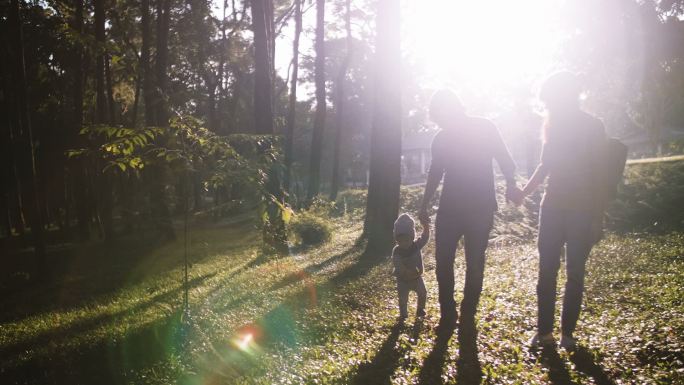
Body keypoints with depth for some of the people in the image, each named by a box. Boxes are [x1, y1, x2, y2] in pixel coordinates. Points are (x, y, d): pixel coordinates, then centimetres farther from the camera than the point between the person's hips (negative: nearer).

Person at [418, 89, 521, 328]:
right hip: (449, 208, 4)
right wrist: (424, 206, 19)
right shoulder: (441, 138, 8)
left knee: (475, 262, 0)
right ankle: (448, 315, 7)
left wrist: (510, 183, -23)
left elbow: (504, 159, -4)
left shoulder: (485, 128, -3)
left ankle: (468, 314, 11)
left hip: (480, 208, -3)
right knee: (443, 260, -2)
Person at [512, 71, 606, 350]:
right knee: (547, 270, 1)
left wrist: (597, 212, -14)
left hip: (581, 210, -4)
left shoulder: (593, 127, -6)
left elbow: (599, 172, -7)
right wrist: (524, 192, 5)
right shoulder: (554, 125, 8)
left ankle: (568, 332, 10)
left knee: (575, 272, 2)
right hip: (553, 206, 4)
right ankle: (544, 331, 6)